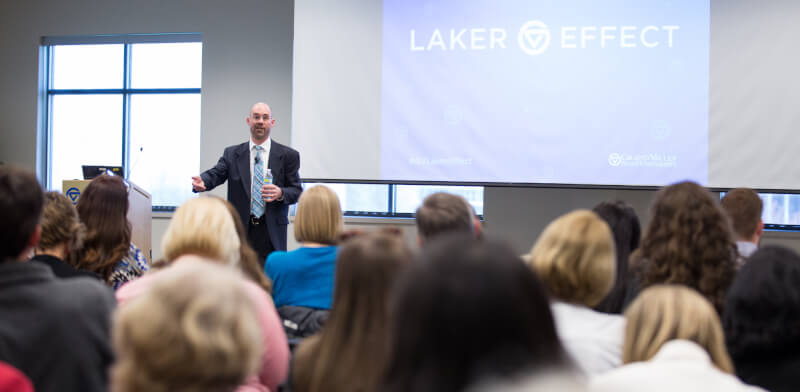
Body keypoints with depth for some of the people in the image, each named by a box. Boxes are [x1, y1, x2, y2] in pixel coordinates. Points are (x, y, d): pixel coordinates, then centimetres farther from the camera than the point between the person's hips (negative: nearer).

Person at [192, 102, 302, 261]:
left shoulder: (288, 155, 4)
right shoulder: (232, 153, 9)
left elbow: (297, 191, 2)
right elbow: (216, 173, -5)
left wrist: (281, 193, -20)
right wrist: (202, 181, -28)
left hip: (271, 232, -1)